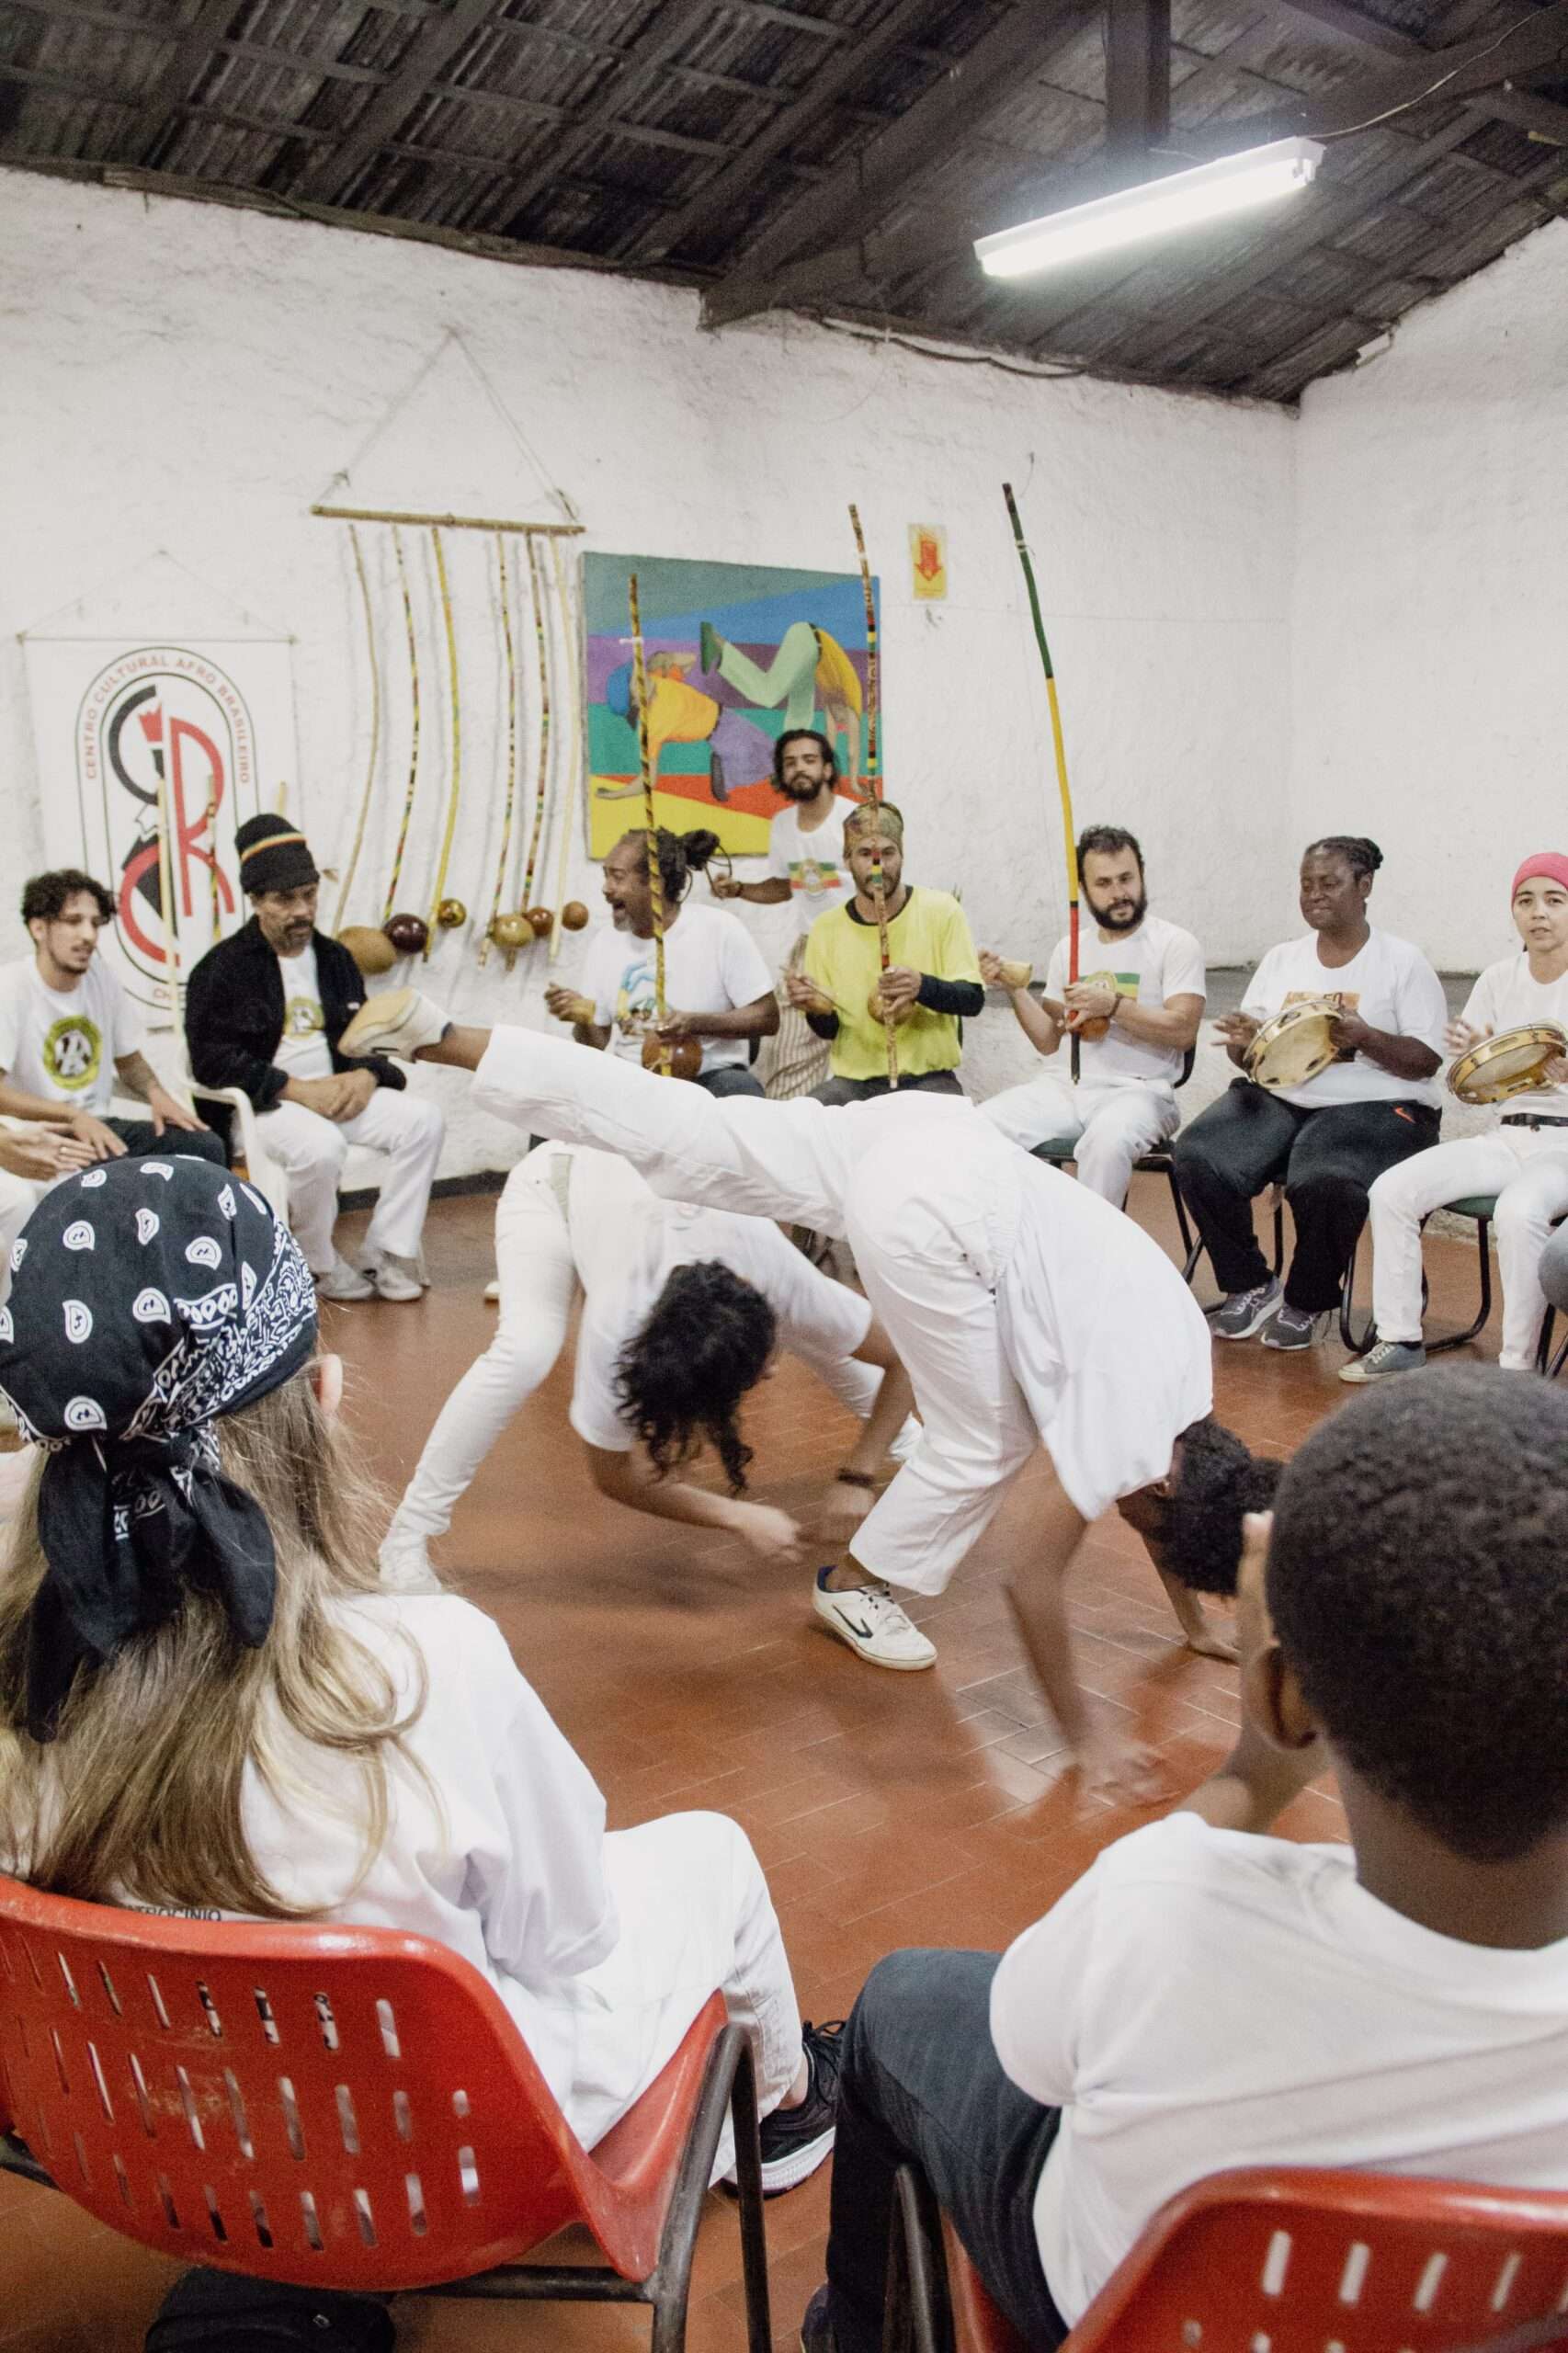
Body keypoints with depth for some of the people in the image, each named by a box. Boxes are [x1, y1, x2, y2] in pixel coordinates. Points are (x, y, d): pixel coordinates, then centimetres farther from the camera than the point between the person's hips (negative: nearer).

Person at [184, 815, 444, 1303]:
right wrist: (298, 1089, -18)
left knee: (423, 1120, -16)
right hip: (262, 1104, -6)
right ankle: (318, 1264, -10)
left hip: (339, 1092, 6)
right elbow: (212, 1060, -11)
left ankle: (388, 1254, -11)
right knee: (321, 1147, -36)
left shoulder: (335, 958, 16)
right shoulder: (223, 967, -2)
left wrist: (366, 1075, -5)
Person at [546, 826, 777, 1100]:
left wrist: (695, 1024, -21)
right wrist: (583, 1021, -12)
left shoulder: (721, 930, -7)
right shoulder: (605, 943, 7)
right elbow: (599, 1042, 12)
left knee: (739, 1092, -36)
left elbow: (767, 1018, -8)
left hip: (708, 1077, -3)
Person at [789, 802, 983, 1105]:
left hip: (929, 1078, -2)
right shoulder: (827, 929, 3)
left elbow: (973, 999, -3)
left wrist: (922, 986, -23)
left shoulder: (940, 910, -2)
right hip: (854, 1081, 2)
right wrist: (818, 1010, -14)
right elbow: (830, 1030, 10)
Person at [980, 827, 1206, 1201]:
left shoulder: (1174, 943, -1)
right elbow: (1048, 1040, 15)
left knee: (1106, 1141, -39)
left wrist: (1113, 1005, -21)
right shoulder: (1068, 948, 15)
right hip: (1068, 1086, 5)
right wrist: (1014, 988, 1)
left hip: (1138, 1090, -5)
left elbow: (1183, 1031, -12)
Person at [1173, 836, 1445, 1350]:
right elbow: (1246, 1052, 15)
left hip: (1370, 1105, -4)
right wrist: (1245, 1042, -10)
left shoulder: (1403, 961, 3)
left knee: (1323, 1183, -37)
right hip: (1277, 1097, 4)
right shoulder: (1282, 959, 16)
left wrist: (1364, 1037, -21)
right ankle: (1250, 1286, -2)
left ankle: (1309, 1303, -6)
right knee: (1196, 1158, -24)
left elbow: (1426, 1061, -3)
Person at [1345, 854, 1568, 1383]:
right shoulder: (1499, 980, 7)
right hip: (1508, 1136, 5)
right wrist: (1468, 1056, -12)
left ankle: (1518, 1365, -22)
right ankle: (1399, 1341, -7)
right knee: (1392, 1190, -15)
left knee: (1518, 1210, -36)